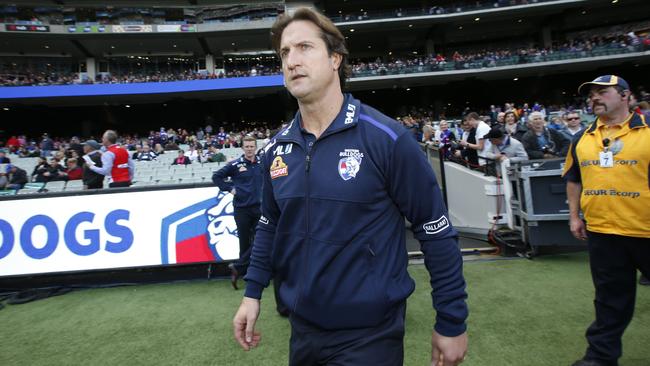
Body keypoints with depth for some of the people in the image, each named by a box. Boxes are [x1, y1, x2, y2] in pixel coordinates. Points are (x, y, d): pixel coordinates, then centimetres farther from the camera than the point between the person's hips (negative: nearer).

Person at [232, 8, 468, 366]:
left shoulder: (385, 137, -17)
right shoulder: (277, 148, -1)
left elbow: (436, 232, -12)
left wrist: (451, 322, -8)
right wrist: (253, 292, 7)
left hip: (370, 332, -5)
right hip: (303, 326, 6)